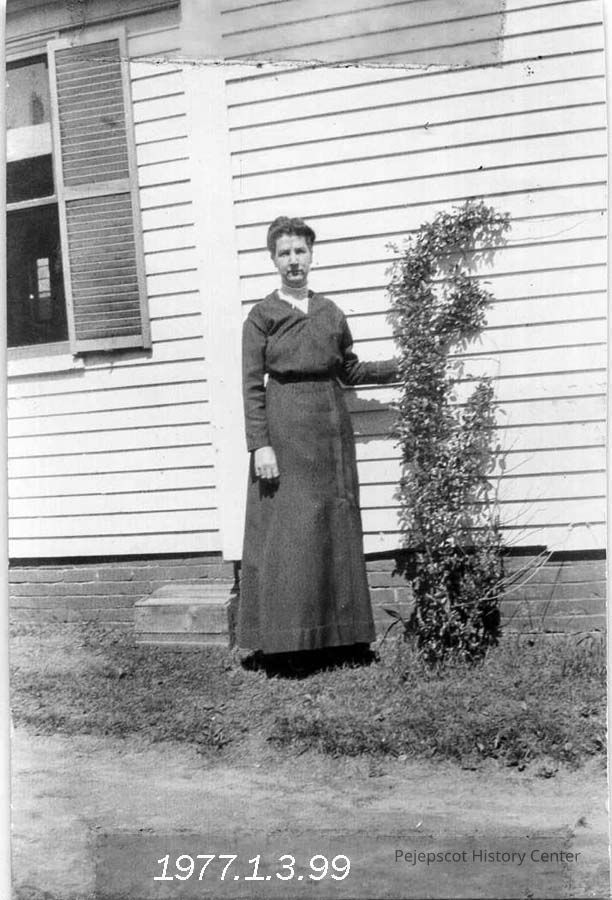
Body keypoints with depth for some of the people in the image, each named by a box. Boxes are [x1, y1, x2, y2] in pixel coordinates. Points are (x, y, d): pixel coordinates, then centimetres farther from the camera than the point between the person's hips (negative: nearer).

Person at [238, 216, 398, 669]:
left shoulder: (331, 313, 13)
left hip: (331, 429, 4)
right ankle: (284, 637, 4)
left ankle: (338, 633, 17)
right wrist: (260, 444, -13)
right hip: (285, 431, -4)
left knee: (336, 530, 7)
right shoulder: (261, 316, 0)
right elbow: (252, 386, -5)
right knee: (286, 535, -5)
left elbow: (350, 370, 19)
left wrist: (403, 366, 12)